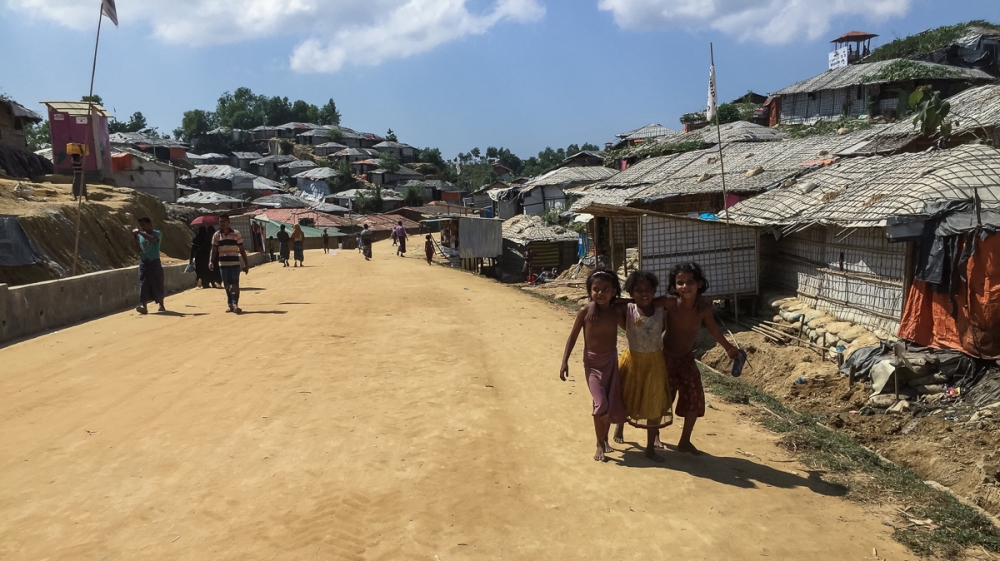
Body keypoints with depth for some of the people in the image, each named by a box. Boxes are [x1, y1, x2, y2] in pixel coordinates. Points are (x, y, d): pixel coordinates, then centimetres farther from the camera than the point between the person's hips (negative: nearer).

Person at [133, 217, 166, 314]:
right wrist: (135, 238, 0)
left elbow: (152, 239, -28)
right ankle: (143, 306, -18)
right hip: (143, 263, 4)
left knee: (157, 284, 4)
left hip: (154, 262, -4)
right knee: (143, 284, -9)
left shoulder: (157, 233, -5)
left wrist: (140, 232, -27)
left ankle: (161, 305, 22)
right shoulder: (140, 235, 9)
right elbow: (138, 249, 12)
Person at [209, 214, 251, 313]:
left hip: (235, 264, -2)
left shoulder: (236, 234, 1)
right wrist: (211, 261, -13)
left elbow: (241, 250, 3)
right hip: (223, 264, 2)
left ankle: (235, 304, -14)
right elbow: (214, 250, 3)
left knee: (235, 285, -10)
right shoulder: (216, 235, 5)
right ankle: (231, 305, 14)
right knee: (227, 286, 7)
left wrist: (246, 263, 2)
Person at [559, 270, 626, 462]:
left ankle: (605, 437, 33)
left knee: (613, 404, 7)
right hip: (592, 362, -3)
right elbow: (573, 336, -4)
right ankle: (600, 444, 5)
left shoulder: (616, 312, -4)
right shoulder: (585, 312, -11)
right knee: (601, 403, -14)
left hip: (612, 360, 3)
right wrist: (565, 361, -7)